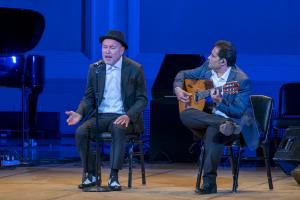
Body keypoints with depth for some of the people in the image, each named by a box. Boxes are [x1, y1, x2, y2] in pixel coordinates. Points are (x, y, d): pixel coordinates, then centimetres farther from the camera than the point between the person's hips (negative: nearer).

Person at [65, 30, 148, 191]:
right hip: (100, 116, 3)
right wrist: (80, 113, -10)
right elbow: (89, 97, 12)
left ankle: (114, 176, -34)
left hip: (123, 117, -3)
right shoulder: (95, 68, 7)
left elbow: (142, 99, -2)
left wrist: (128, 116, -20)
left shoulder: (135, 69, -2)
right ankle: (91, 174, -12)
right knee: (81, 131, -26)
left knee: (118, 129, -38)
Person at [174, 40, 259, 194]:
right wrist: (178, 89, -2)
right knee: (186, 115, -27)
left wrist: (219, 102, -33)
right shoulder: (207, 67, 3)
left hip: (234, 122, -6)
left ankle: (209, 182, -38)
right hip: (205, 118, 6)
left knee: (213, 131, -40)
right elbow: (183, 74, 18)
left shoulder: (241, 80, -15)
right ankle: (225, 125, -36)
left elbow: (238, 112, -19)